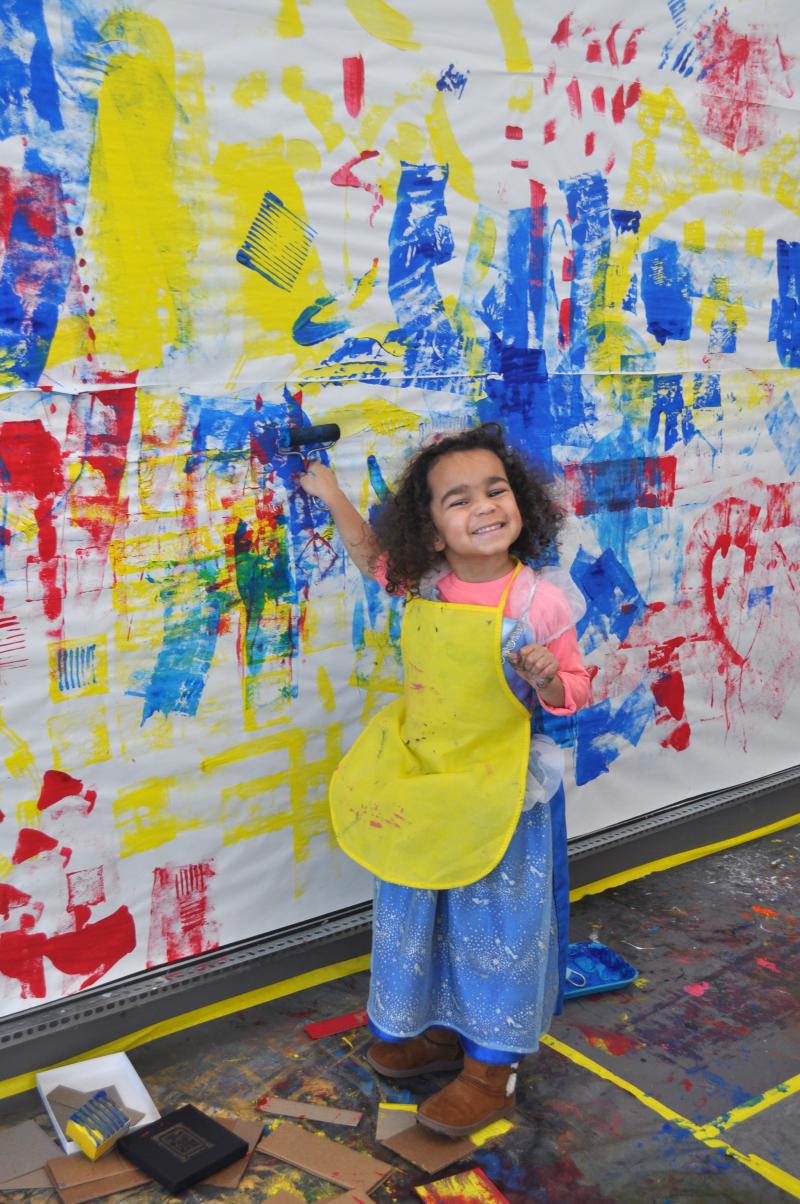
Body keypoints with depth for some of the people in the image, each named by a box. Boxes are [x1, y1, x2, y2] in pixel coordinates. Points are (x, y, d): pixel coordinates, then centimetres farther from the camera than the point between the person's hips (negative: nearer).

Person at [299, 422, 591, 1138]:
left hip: (499, 791, -5)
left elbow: (572, 694, -10)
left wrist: (546, 680, -31)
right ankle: (440, 1030, 43)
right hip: (418, 784, 5)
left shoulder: (538, 600, -20)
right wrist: (331, 494, 9)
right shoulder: (423, 584, -7)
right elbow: (374, 557, 15)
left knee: (495, 924, 9)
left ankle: (491, 1065, 28)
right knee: (416, 915, 19)